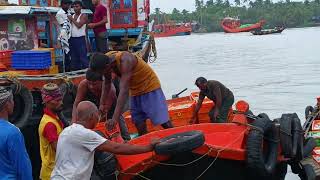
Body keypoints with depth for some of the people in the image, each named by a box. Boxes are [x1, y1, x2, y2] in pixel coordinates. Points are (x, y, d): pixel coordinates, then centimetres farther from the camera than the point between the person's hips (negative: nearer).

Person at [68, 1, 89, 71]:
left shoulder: (83, 16, -2)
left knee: (83, 56, -8)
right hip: (72, 39, 6)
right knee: (74, 57, 9)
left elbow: (79, 25, -14)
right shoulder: (72, 16, 15)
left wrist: (72, 19, -6)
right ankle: (75, 70, 14)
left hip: (80, 39, -6)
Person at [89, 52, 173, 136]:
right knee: (139, 124, 6)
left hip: (150, 87, -7)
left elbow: (124, 91, -38)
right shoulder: (106, 59, -12)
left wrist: (115, 118, -41)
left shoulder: (125, 60, -33)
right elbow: (106, 84, 3)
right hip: (135, 91, 7)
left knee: (163, 122, -10)